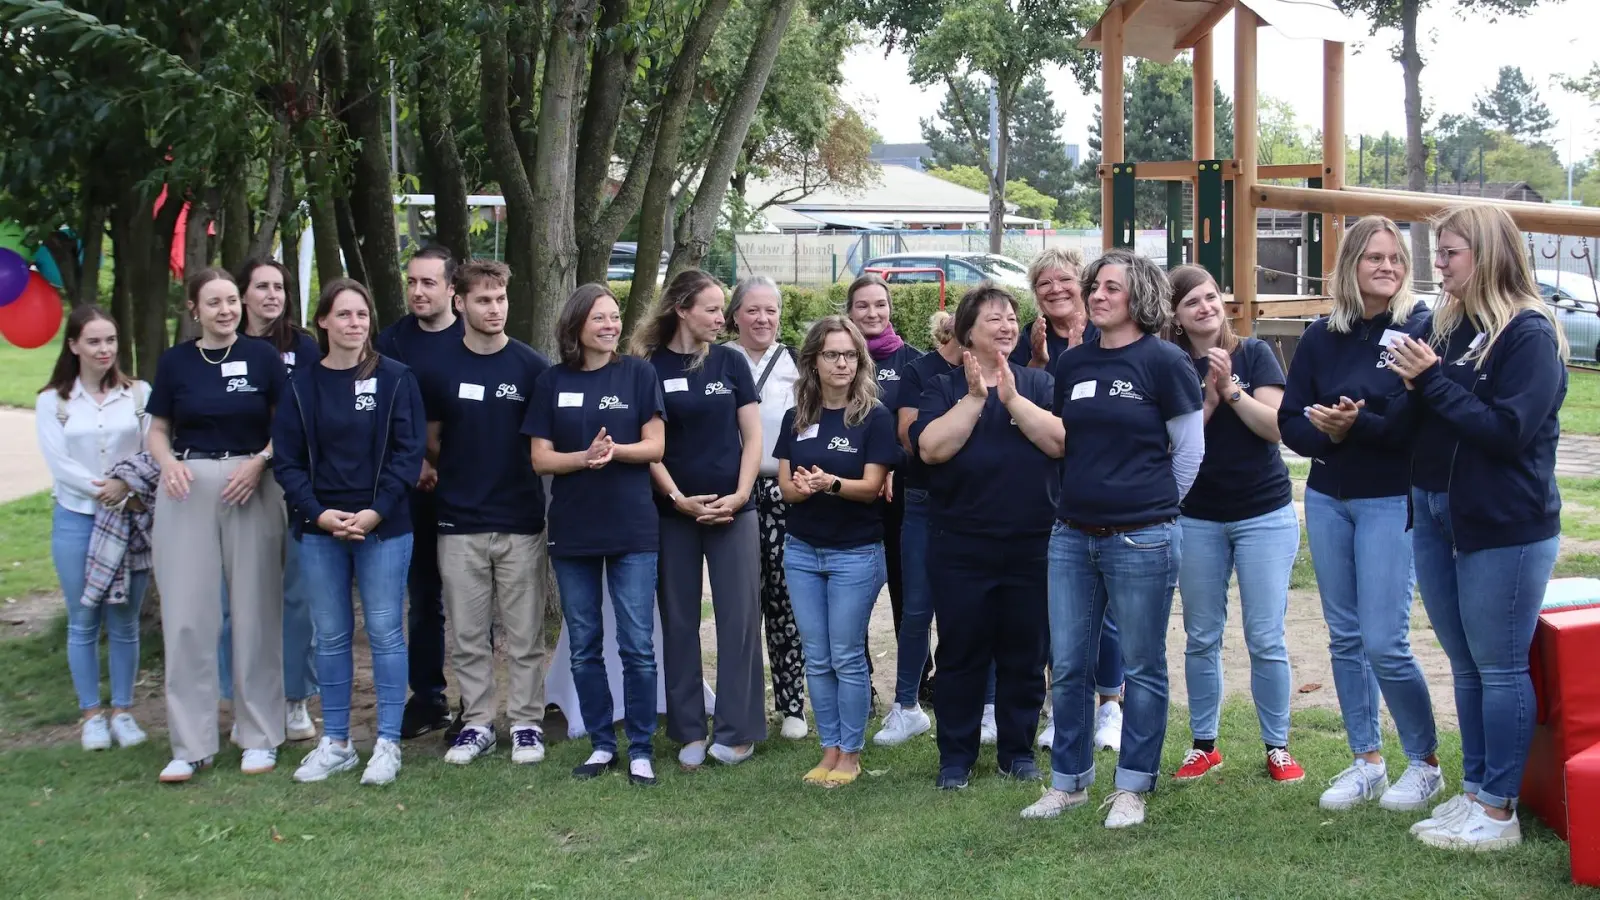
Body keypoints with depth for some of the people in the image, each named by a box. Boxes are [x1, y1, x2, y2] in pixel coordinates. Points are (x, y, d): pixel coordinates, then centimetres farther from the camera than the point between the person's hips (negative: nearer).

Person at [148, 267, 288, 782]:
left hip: (252, 489, -1)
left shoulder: (263, 357, 2)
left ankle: (260, 736, 15)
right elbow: (157, 429, 10)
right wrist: (168, 462, -10)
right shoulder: (174, 362, 6)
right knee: (187, 616, 0)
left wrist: (260, 461, -12)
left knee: (255, 612, 4)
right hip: (187, 491, 1)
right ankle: (191, 745, 8)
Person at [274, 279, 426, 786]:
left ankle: (388, 744, 8)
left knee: (384, 631, 0)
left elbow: (409, 452, -5)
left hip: (383, 528, -2)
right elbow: (287, 460, 3)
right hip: (320, 529, 3)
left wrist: (376, 512, -13)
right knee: (330, 635, 9)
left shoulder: (395, 380, -1)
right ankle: (335, 743, 18)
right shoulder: (302, 385, 5)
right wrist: (319, 514, -10)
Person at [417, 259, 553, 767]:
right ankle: (477, 723, 17)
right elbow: (430, 442, 13)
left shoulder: (532, 367, -1)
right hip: (460, 521, 2)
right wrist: (460, 474, 3)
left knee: (524, 635, 4)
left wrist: (514, 475, -12)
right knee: (467, 636, 7)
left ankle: (526, 723, 13)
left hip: (521, 520, -1)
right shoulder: (439, 370, 4)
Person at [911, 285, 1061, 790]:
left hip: (1031, 545, 1)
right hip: (960, 548, -1)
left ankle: (1018, 752, 21)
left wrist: (1012, 397, -16)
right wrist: (975, 397, -15)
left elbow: (1060, 441, -9)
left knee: (1025, 654, 8)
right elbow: (930, 447, -12)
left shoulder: (1037, 384, 7)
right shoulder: (943, 388, 5)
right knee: (961, 653, 5)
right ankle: (956, 757, 16)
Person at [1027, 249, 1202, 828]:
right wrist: (1090, 495, 15)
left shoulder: (1163, 361, -6)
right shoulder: (1073, 363, 9)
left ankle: (1133, 787, 17)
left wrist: (1153, 507, 6)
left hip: (1140, 540, -5)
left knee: (1143, 667, 6)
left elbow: (1190, 449, -1)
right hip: (1073, 536, 5)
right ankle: (1069, 780, 22)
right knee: (1067, 666, 8)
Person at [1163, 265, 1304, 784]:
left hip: (1264, 514, -2)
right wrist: (1208, 398, -19)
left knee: (1266, 639, 0)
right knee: (1200, 639, 8)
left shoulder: (1253, 355, -2)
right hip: (1197, 520, 2)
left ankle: (1277, 747, 11)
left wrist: (1231, 389, -20)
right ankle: (1204, 745, 20)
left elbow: (1276, 426, -10)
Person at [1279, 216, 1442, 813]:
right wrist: (1327, 432, -15)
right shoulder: (1321, 337, 6)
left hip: (1390, 502, -5)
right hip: (1327, 500, 5)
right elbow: (1290, 421, 4)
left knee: (1385, 644, -7)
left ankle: (1425, 763, 12)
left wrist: (1359, 425, -26)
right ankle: (1367, 762, 21)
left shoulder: (1419, 331, -8)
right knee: (1345, 639, 10)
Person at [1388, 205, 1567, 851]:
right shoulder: (1447, 326, 8)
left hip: (1505, 526, -7)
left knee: (1499, 667, 0)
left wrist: (1433, 380, -19)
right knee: (1465, 665, 14)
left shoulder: (1530, 333, -13)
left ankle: (1499, 811, 8)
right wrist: (1414, 387, -8)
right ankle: (1474, 790, 25)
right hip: (1437, 516, 7)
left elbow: (1508, 429, -21)